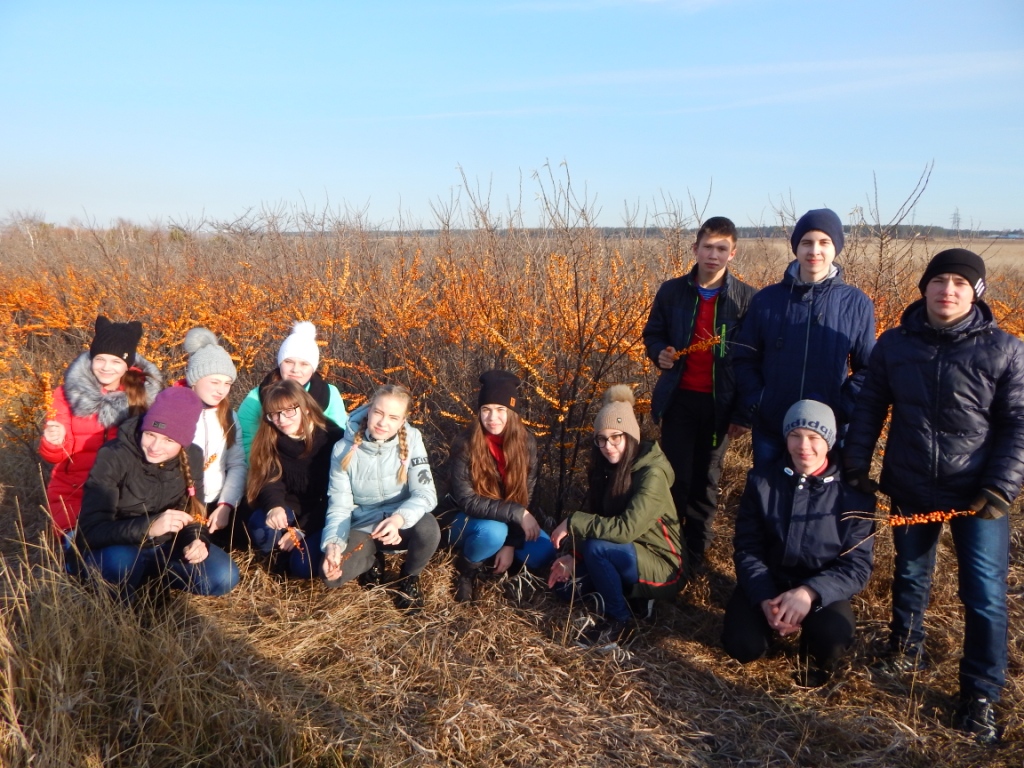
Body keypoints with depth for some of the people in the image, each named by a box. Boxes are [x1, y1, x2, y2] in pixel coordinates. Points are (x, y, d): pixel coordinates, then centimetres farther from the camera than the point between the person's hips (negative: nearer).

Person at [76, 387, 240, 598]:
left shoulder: (192, 458, -9)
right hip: (118, 547, -4)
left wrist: (194, 541, -20)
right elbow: (91, 530, -27)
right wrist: (149, 526, -42)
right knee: (119, 565, -39)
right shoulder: (113, 457, -23)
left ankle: (146, 573, 5)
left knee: (223, 577, -17)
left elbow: (191, 511, 3)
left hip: (164, 547, 4)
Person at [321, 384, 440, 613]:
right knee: (332, 574, -26)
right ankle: (373, 561, 11)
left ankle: (410, 576, 0)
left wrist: (399, 518, -41)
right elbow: (339, 506, -9)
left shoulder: (411, 440, -13)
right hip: (364, 527, 1)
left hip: (404, 525, 0)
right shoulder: (344, 449, -11)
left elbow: (425, 493, -20)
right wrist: (333, 543, -29)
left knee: (428, 529, -36)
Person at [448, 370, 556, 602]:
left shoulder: (526, 443, -10)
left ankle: (502, 554, 11)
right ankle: (467, 568, -4)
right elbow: (466, 501, -24)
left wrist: (511, 543, -16)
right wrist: (517, 513, -32)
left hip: (510, 523, 4)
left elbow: (525, 496, -7)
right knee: (493, 531, -37)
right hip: (471, 521, -4)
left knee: (544, 555, -20)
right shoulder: (465, 445, -20)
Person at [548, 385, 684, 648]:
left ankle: (619, 622, -10)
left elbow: (626, 528, -32)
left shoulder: (652, 474, -23)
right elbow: (601, 521, 4)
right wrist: (574, 558, -9)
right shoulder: (609, 469, 2)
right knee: (564, 583, -1)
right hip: (630, 557, 8)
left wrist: (573, 523, -27)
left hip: (661, 568, -8)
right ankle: (633, 596, 12)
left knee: (597, 547, -30)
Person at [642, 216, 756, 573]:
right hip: (679, 398, 1)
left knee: (706, 479, 12)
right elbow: (653, 334, 12)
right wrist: (659, 353, -11)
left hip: (719, 403, 0)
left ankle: (695, 551, 27)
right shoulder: (672, 291, 0)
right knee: (676, 476, 1)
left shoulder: (746, 298, -4)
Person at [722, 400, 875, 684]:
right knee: (742, 646, -22)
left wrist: (811, 592, -28)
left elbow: (858, 565, -10)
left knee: (833, 638, -32)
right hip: (767, 582, 1)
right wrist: (766, 599, -21)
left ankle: (816, 663, 6)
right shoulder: (762, 481, -4)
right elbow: (746, 548, -5)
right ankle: (773, 621, 14)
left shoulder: (853, 492, -8)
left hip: (822, 589, -1)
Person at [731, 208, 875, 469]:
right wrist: (752, 405, -8)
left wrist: (843, 408, -10)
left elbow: (868, 367, 2)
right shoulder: (766, 299, 0)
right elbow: (745, 359, 3)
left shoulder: (857, 304, -1)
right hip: (769, 429, 1)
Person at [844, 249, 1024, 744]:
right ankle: (906, 648, 44)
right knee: (910, 574, 19)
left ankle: (980, 697, 16)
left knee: (984, 593, -1)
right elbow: (870, 406, 5)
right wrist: (856, 463, 0)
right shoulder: (894, 344, -2)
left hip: (976, 494, -2)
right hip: (909, 487, 2)